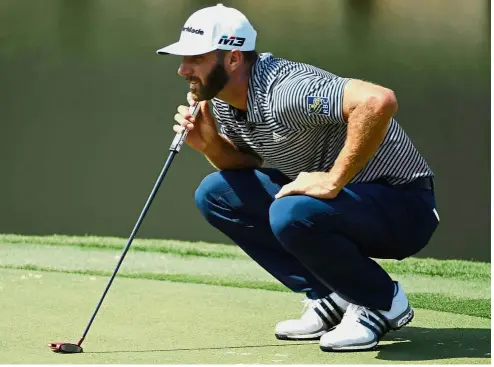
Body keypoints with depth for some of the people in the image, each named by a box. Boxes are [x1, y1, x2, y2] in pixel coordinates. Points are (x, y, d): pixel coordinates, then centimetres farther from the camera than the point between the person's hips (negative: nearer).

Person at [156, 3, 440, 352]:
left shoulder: (284, 91, -28)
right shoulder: (223, 100, 0)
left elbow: (379, 100, -42)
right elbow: (249, 163, 14)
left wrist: (333, 181, -34)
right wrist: (211, 144, -7)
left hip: (404, 205, -9)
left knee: (291, 214, -35)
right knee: (215, 193, 3)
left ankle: (383, 302, -7)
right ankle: (331, 297, 6)